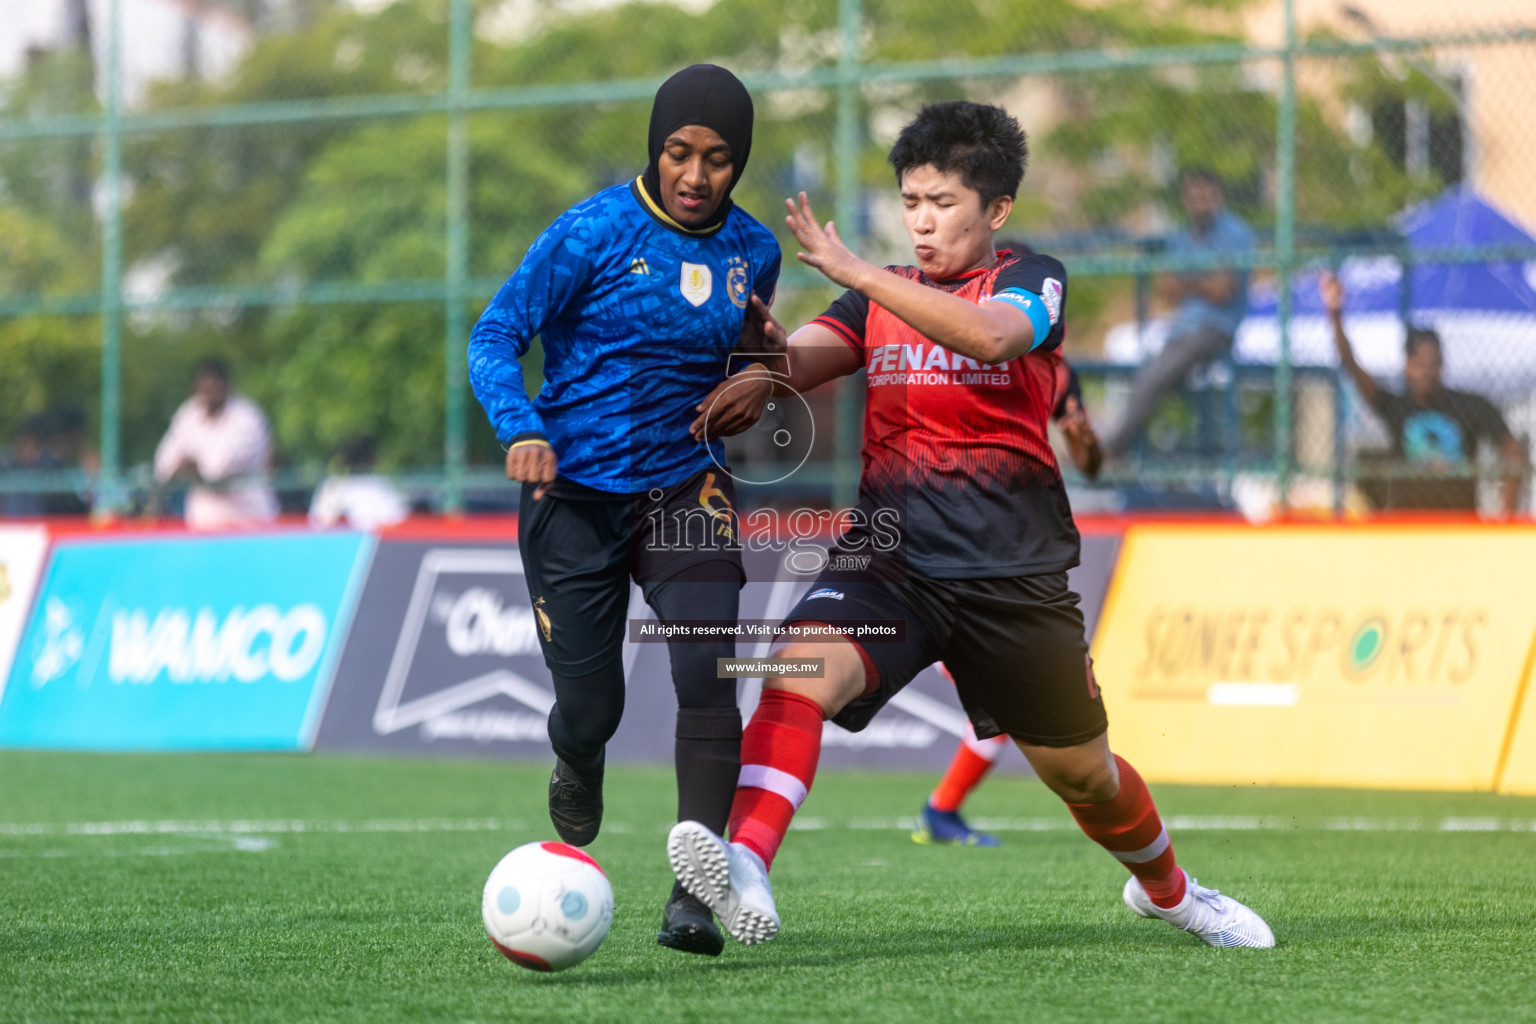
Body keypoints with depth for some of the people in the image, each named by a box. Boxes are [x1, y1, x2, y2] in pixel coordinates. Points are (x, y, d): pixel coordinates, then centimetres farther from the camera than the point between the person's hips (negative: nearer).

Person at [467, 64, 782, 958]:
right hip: (575, 496, -2)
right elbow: (495, 338, -11)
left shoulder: (753, 250, 3)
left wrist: (761, 382, 0)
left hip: (686, 490, 2)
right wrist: (522, 430, -29)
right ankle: (578, 767, 41)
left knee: (707, 675, -19)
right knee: (591, 709, 1)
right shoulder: (594, 232, -11)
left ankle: (695, 892, -16)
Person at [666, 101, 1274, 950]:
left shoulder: (1032, 281, 1)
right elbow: (796, 366, -3)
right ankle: (746, 868, -45)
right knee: (801, 669, -30)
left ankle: (1166, 888, 42)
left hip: (1014, 573, -2)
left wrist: (853, 272, -29)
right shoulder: (879, 299, 13)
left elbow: (990, 336, -23)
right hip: (891, 554, 2)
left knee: (1082, 772, 12)